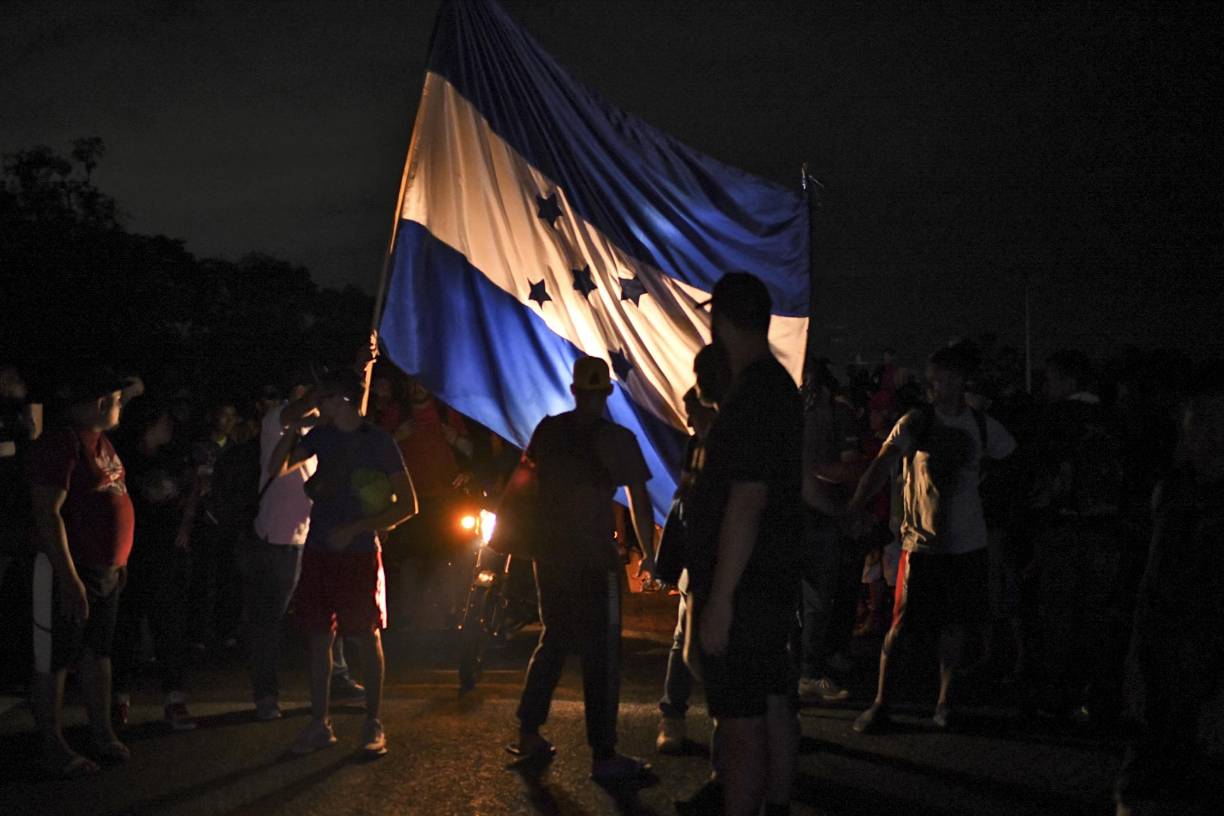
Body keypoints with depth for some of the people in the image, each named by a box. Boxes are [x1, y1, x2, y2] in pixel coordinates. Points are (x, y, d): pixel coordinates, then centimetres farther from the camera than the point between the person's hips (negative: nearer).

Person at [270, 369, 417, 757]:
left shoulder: (378, 441, -6)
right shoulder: (321, 436, 9)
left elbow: (407, 505, -6)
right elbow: (278, 468, 12)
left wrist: (355, 528, -14)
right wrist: (294, 428, -3)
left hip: (358, 553, -5)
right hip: (318, 551, 5)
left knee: (368, 638, 1)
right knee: (319, 638, 6)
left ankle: (373, 725, 9)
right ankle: (319, 725, 14)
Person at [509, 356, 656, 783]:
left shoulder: (548, 430, 4)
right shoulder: (618, 439, -8)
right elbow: (639, 501, -7)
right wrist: (649, 554, 3)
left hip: (549, 552, 5)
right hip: (594, 557, -5)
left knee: (553, 641, 21)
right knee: (602, 654, 0)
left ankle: (528, 734, 25)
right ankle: (603, 756, 0)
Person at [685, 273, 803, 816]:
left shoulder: (751, 396, -20)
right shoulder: (781, 386, 12)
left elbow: (746, 504, -24)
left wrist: (719, 600, -22)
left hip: (742, 588, -10)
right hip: (776, 581, 10)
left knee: (741, 724, -6)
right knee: (775, 706, 15)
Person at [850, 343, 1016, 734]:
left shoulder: (983, 427, 2)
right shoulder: (914, 423, -6)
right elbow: (882, 465, -19)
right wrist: (855, 507, -33)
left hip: (967, 543, 3)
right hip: (922, 541, -3)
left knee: (955, 626, 8)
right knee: (901, 626, -3)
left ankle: (944, 701, 20)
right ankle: (880, 704, 6)